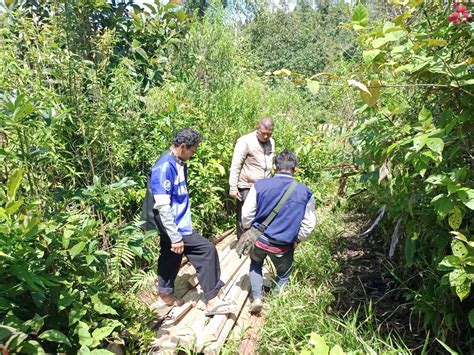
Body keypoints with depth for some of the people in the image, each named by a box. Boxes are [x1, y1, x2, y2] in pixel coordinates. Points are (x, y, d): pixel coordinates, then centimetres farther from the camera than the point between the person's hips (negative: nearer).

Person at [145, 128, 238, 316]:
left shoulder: (179, 163, 6)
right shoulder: (164, 167, -22)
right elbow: (162, 207, -24)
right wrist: (176, 237, -24)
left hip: (177, 224, 9)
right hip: (174, 228, -9)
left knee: (171, 259, 21)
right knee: (206, 250, -9)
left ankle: (166, 293, 41)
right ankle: (212, 300, 1)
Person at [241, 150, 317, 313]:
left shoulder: (260, 185, -12)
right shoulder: (305, 192, -10)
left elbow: (246, 214, -6)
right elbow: (309, 224, -4)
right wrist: (296, 240, 11)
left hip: (258, 239, 1)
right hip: (283, 246, 0)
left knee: (255, 264, 32)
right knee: (283, 276, 28)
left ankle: (257, 298, 20)